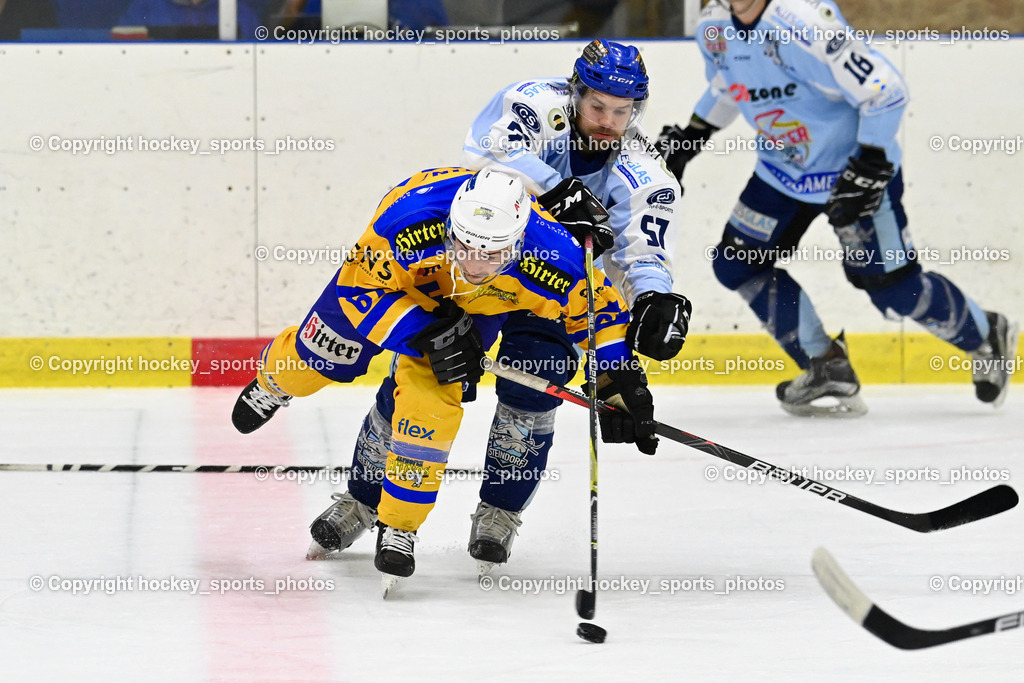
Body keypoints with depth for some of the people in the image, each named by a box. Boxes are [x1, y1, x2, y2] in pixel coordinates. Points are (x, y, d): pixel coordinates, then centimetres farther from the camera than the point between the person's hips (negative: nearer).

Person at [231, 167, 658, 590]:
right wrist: (426, 334, -40)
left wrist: (623, 384, -22)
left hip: (477, 304, 0)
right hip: (403, 275, 0)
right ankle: (274, 384, 53)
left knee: (426, 395, -18)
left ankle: (398, 526, 1)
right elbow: (360, 286, -30)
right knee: (323, 352, 13)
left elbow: (597, 303, -20)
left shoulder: (550, 260, -40)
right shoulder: (409, 220, -44)